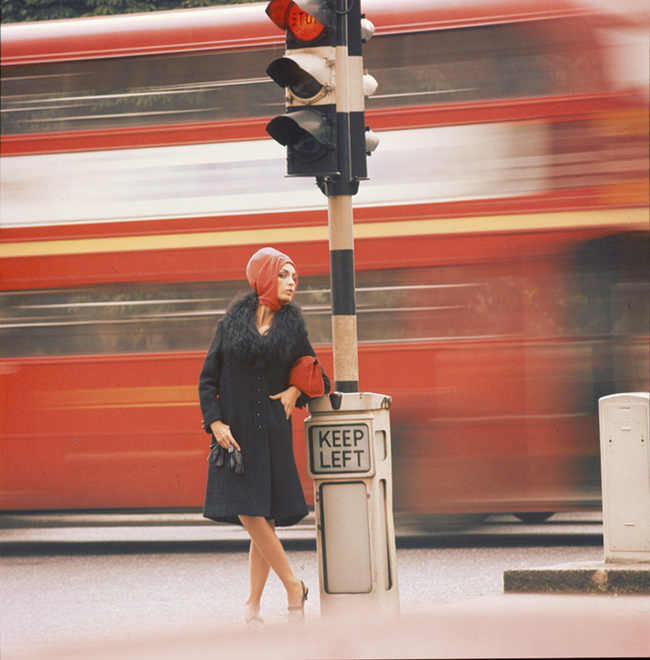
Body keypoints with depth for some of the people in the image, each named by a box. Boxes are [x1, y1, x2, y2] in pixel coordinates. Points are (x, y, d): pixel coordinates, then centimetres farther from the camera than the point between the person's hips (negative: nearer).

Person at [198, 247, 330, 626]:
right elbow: (208, 379, 4)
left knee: (263, 514, -1)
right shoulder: (232, 323, 4)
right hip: (235, 428, -1)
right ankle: (293, 586, 1)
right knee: (248, 510, -11)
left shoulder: (293, 327, 6)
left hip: (272, 430, 1)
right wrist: (215, 423, -9)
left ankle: (253, 604, 7)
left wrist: (296, 391, -6)